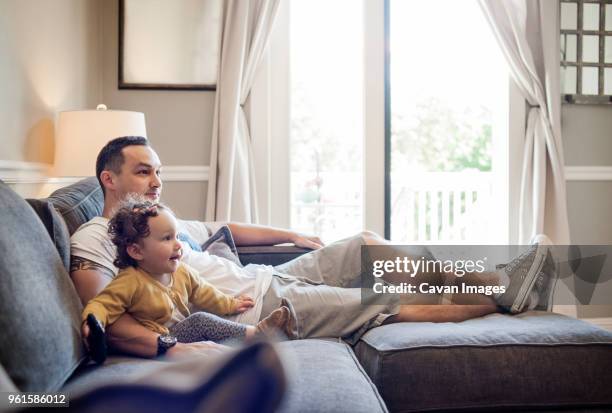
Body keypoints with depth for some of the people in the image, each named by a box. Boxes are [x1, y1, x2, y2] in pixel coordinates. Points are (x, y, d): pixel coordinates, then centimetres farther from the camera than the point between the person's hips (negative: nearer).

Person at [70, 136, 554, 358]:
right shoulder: (95, 238, -8)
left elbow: (225, 229, 31)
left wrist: (291, 235, 30)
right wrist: (169, 346, -41)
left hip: (266, 277, 10)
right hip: (259, 305, -9)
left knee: (368, 243, 6)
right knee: (390, 302, -10)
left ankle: (497, 281, 13)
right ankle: (499, 297, 9)